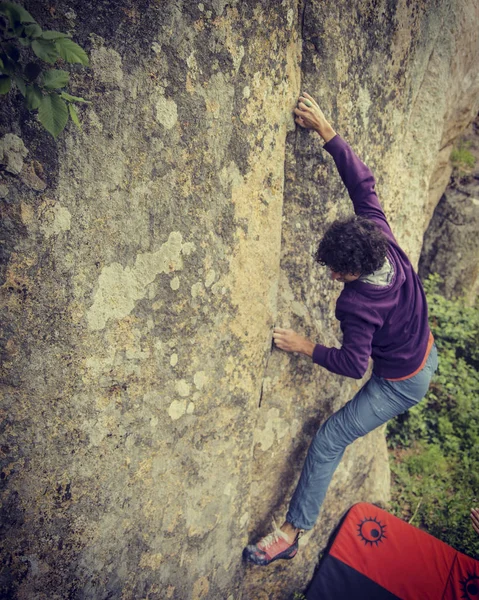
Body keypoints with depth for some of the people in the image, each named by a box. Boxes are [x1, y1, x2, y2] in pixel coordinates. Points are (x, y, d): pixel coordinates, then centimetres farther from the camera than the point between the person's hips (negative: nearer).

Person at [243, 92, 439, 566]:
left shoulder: (358, 304, -37)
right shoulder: (381, 236, -20)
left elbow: (353, 364, -27)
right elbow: (362, 182, -15)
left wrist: (305, 348, -21)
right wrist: (326, 132, -19)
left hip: (401, 384, -6)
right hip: (427, 353, 7)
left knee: (327, 442, -2)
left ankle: (291, 533, 10)